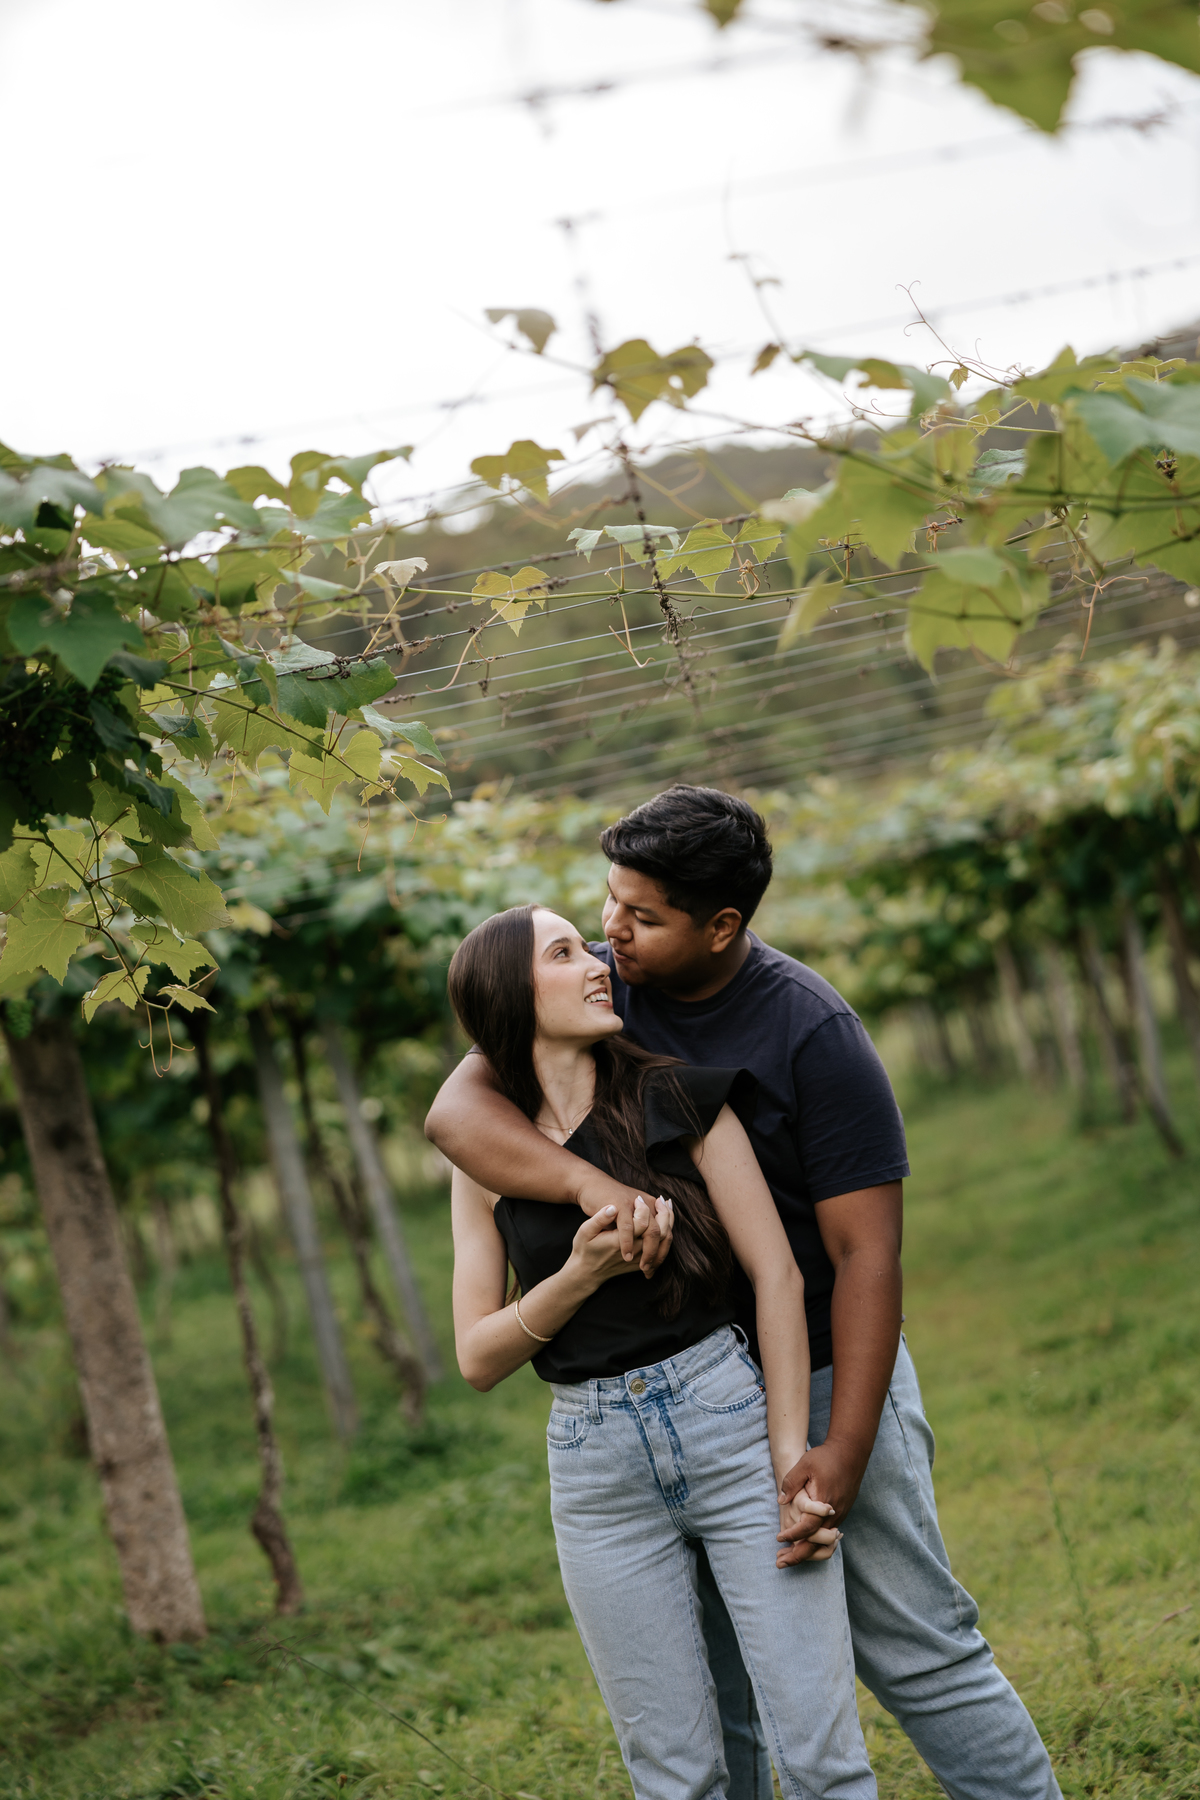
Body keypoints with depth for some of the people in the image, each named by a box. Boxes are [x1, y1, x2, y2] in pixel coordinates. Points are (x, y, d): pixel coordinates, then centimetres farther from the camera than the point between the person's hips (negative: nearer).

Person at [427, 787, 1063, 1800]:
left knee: (917, 1654, -3)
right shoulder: (597, 990, -1)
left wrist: (843, 1453, -24)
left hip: (822, 1374, -4)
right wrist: (590, 1183, -33)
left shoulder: (814, 1033, -15)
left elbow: (866, 1253, -16)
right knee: (703, 1697, 9)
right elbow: (457, 1109, -14)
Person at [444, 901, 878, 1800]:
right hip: (596, 1464, 2)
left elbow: (777, 1273, -2)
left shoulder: (679, 1097, 2)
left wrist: (792, 1461, -9)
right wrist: (580, 1274, -13)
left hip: (730, 1418, -2)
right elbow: (478, 1357, 4)